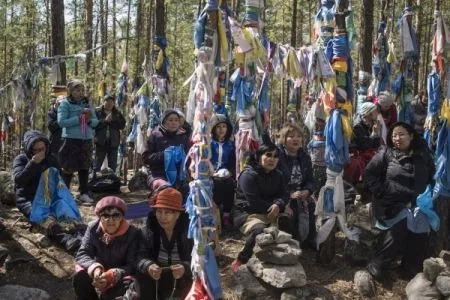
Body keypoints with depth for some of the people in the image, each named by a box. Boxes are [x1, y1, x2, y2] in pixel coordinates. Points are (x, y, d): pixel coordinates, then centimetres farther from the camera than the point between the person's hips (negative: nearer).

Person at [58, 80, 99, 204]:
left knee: (85, 167, 9)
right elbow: (61, 122, -14)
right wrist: (79, 118, -17)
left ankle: (84, 193, 17)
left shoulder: (87, 104, 12)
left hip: (87, 140, 5)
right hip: (71, 139, -5)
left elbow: (96, 121, 11)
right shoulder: (65, 104, -3)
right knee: (69, 168, 0)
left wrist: (89, 120, -11)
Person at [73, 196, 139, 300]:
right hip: (99, 273, 2)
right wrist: (95, 268, -35)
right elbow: (82, 254, -14)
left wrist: (111, 276, -36)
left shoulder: (132, 233, -19)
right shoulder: (93, 228, -11)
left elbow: (132, 265, -20)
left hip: (120, 276, -2)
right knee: (79, 277, -26)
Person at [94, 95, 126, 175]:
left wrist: (111, 121, -11)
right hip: (101, 142, -3)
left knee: (113, 165, 9)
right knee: (97, 165, 0)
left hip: (113, 142, 3)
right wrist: (105, 120, -16)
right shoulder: (97, 111, 2)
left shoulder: (118, 113, 10)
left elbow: (122, 125, -1)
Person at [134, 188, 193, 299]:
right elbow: (141, 257, -13)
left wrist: (185, 268, -38)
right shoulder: (148, 231, -5)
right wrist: (148, 266, -37)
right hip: (156, 281, 2)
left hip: (182, 284, -1)